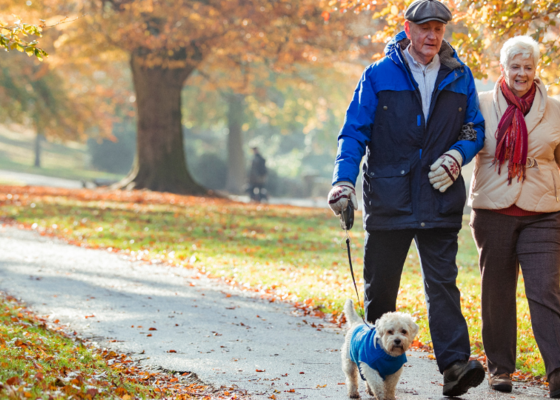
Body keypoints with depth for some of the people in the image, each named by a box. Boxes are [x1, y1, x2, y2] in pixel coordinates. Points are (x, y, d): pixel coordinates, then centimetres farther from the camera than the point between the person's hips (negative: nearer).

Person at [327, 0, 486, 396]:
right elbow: (354, 132, 0)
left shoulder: (459, 77, 8)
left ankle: (455, 365, -15)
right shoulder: (379, 75, 1)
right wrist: (344, 179, -14)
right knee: (380, 285, 8)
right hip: (389, 197, -1)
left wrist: (456, 156, -6)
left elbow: (475, 130, 15)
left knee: (442, 282, -7)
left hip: (439, 198, 1)